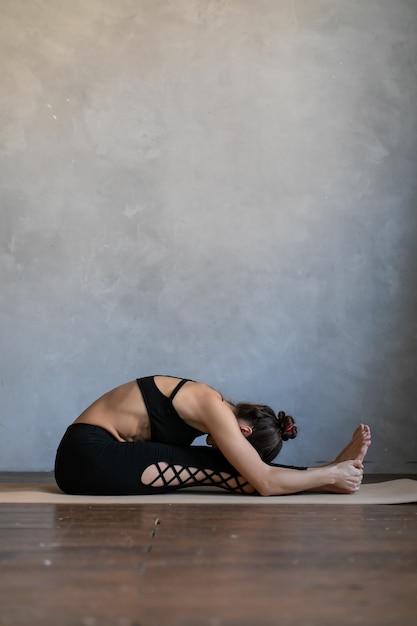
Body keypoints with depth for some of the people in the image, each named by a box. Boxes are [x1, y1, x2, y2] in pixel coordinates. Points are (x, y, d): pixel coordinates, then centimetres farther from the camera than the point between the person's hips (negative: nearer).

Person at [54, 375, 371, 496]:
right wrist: (332, 475, -14)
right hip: (86, 456, -8)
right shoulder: (213, 408, -20)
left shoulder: (216, 409, 6)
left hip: (93, 457, 8)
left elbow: (257, 473, 12)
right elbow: (265, 482, -24)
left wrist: (332, 468, 8)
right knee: (216, 468, -15)